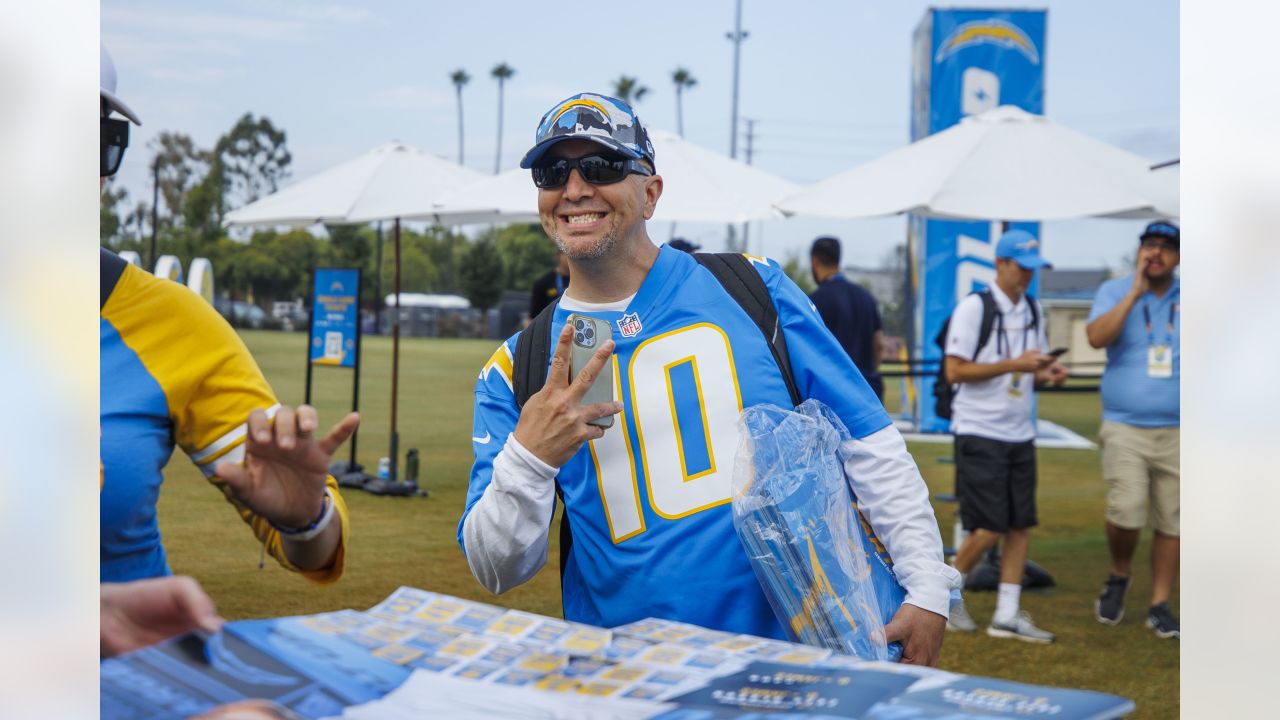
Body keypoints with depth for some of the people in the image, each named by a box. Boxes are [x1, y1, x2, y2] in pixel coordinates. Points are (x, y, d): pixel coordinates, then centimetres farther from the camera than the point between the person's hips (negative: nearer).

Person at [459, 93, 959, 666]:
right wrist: (529, 459, -12)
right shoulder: (513, 371, 10)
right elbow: (497, 571, 7)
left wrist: (928, 589, -1)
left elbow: (870, 446, 8)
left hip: (796, 650, 0)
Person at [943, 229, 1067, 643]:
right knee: (989, 527, -8)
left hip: (1020, 434, 7)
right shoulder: (973, 308, -9)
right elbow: (955, 371, -14)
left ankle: (1007, 615, 8)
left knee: (1021, 525, 2)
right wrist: (1014, 365, -20)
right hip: (980, 433, -7)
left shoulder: (1033, 310, 12)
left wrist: (1047, 373, -3)